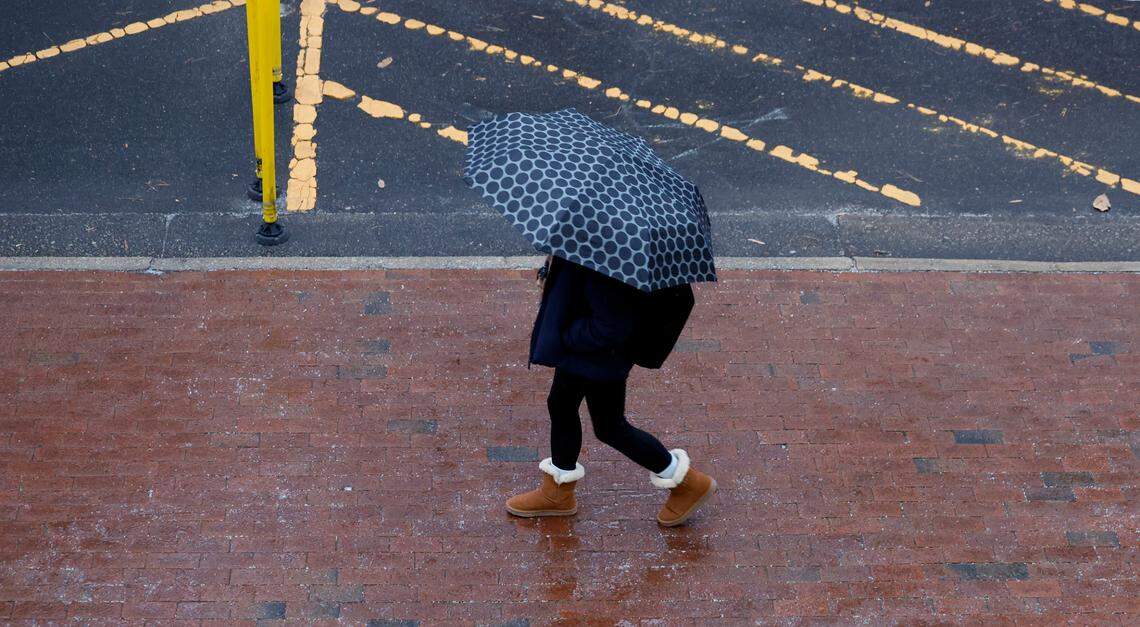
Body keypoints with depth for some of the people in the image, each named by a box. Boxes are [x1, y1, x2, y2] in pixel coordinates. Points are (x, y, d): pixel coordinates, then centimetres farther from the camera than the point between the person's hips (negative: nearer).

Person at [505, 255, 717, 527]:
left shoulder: (603, 271, -39)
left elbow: (609, 330, -33)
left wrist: (564, 335, -22)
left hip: (601, 355, -9)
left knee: (609, 427, 10)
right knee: (560, 405, 23)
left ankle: (689, 483, 30)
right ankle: (557, 494, 46)